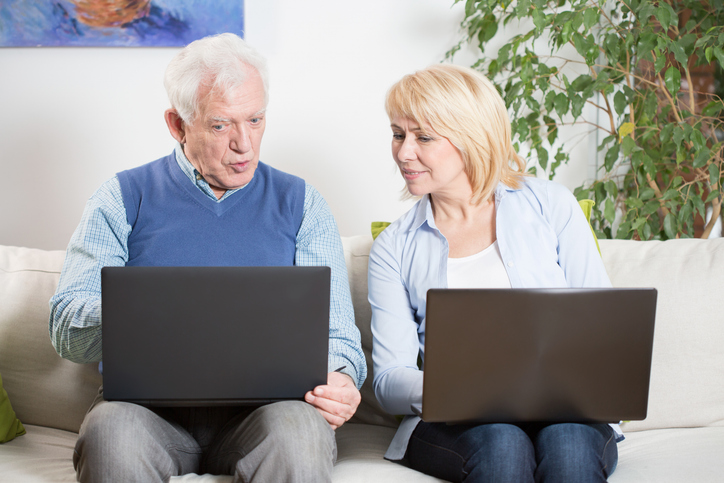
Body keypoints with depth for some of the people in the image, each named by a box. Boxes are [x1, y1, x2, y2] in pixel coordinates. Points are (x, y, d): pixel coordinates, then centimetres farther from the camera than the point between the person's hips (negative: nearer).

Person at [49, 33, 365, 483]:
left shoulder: (300, 203, 12)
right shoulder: (124, 197, 10)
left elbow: (335, 331, 7)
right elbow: (66, 329, 2)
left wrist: (339, 378, -17)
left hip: (263, 401, 0)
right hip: (148, 402, 0)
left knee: (300, 433, -33)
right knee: (109, 431, -33)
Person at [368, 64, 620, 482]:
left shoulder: (551, 205, 7)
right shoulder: (394, 248, 9)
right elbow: (389, 379, 3)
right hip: (453, 423, 1)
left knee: (569, 443, -34)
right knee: (501, 442, -33)